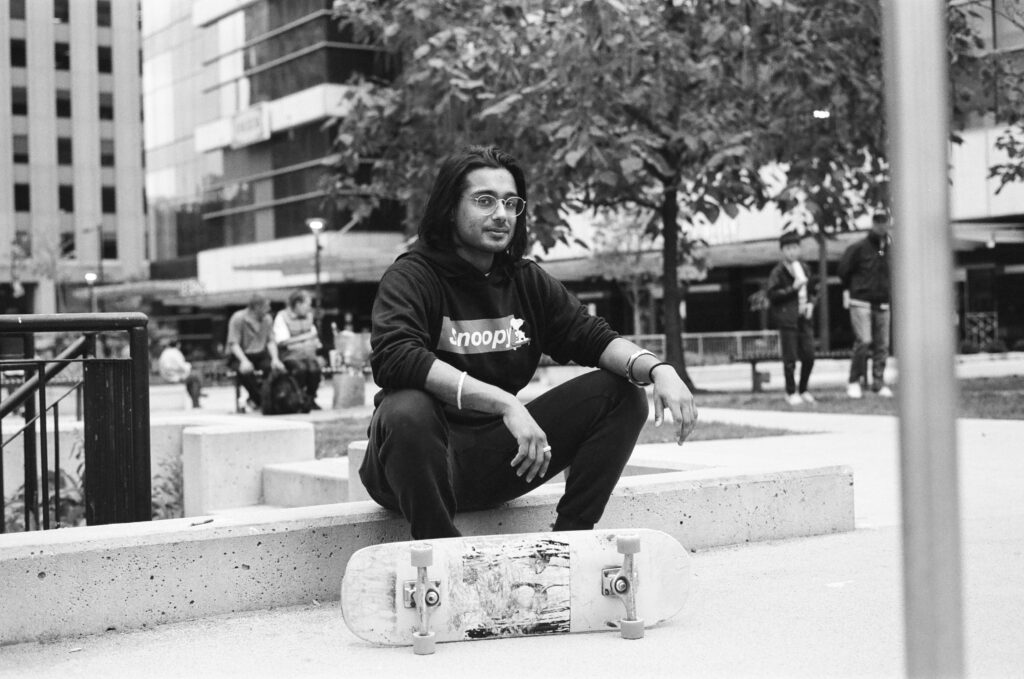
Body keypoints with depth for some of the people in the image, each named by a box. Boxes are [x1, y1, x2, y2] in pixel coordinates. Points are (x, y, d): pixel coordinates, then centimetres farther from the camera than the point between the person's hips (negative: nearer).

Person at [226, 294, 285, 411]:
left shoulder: (267, 319, 3)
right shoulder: (238, 318, -13)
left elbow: (270, 341, 4)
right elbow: (233, 344, -16)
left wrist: (275, 359, -14)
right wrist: (244, 361, -33)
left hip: (260, 355, 4)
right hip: (240, 356, -4)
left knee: (276, 368, -25)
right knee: (245, 371, -37)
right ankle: (259, 400, -14)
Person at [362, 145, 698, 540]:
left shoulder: (527, 281, 9)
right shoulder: (411, 277, -10)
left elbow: (590, 336, 3)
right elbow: (393, 356, -28)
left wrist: (659, 370, -18)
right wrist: (505, 403, -35)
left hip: (499, 457, 6)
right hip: (427, 460, -5)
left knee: (623, 395, -3)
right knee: (406, 411, -39)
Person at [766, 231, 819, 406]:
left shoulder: (804, 268, 13)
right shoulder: (777, 272, -5)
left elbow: (812, 291, 23)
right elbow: (772, 295, -11)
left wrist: (810, 303, 4)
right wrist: (792, 288, -17)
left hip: (804, 318, 5)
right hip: (787, 320, -5)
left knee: (809, 356, 3)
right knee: (790, 358, -2)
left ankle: (803, 390, 20)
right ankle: (791, 393, 11)